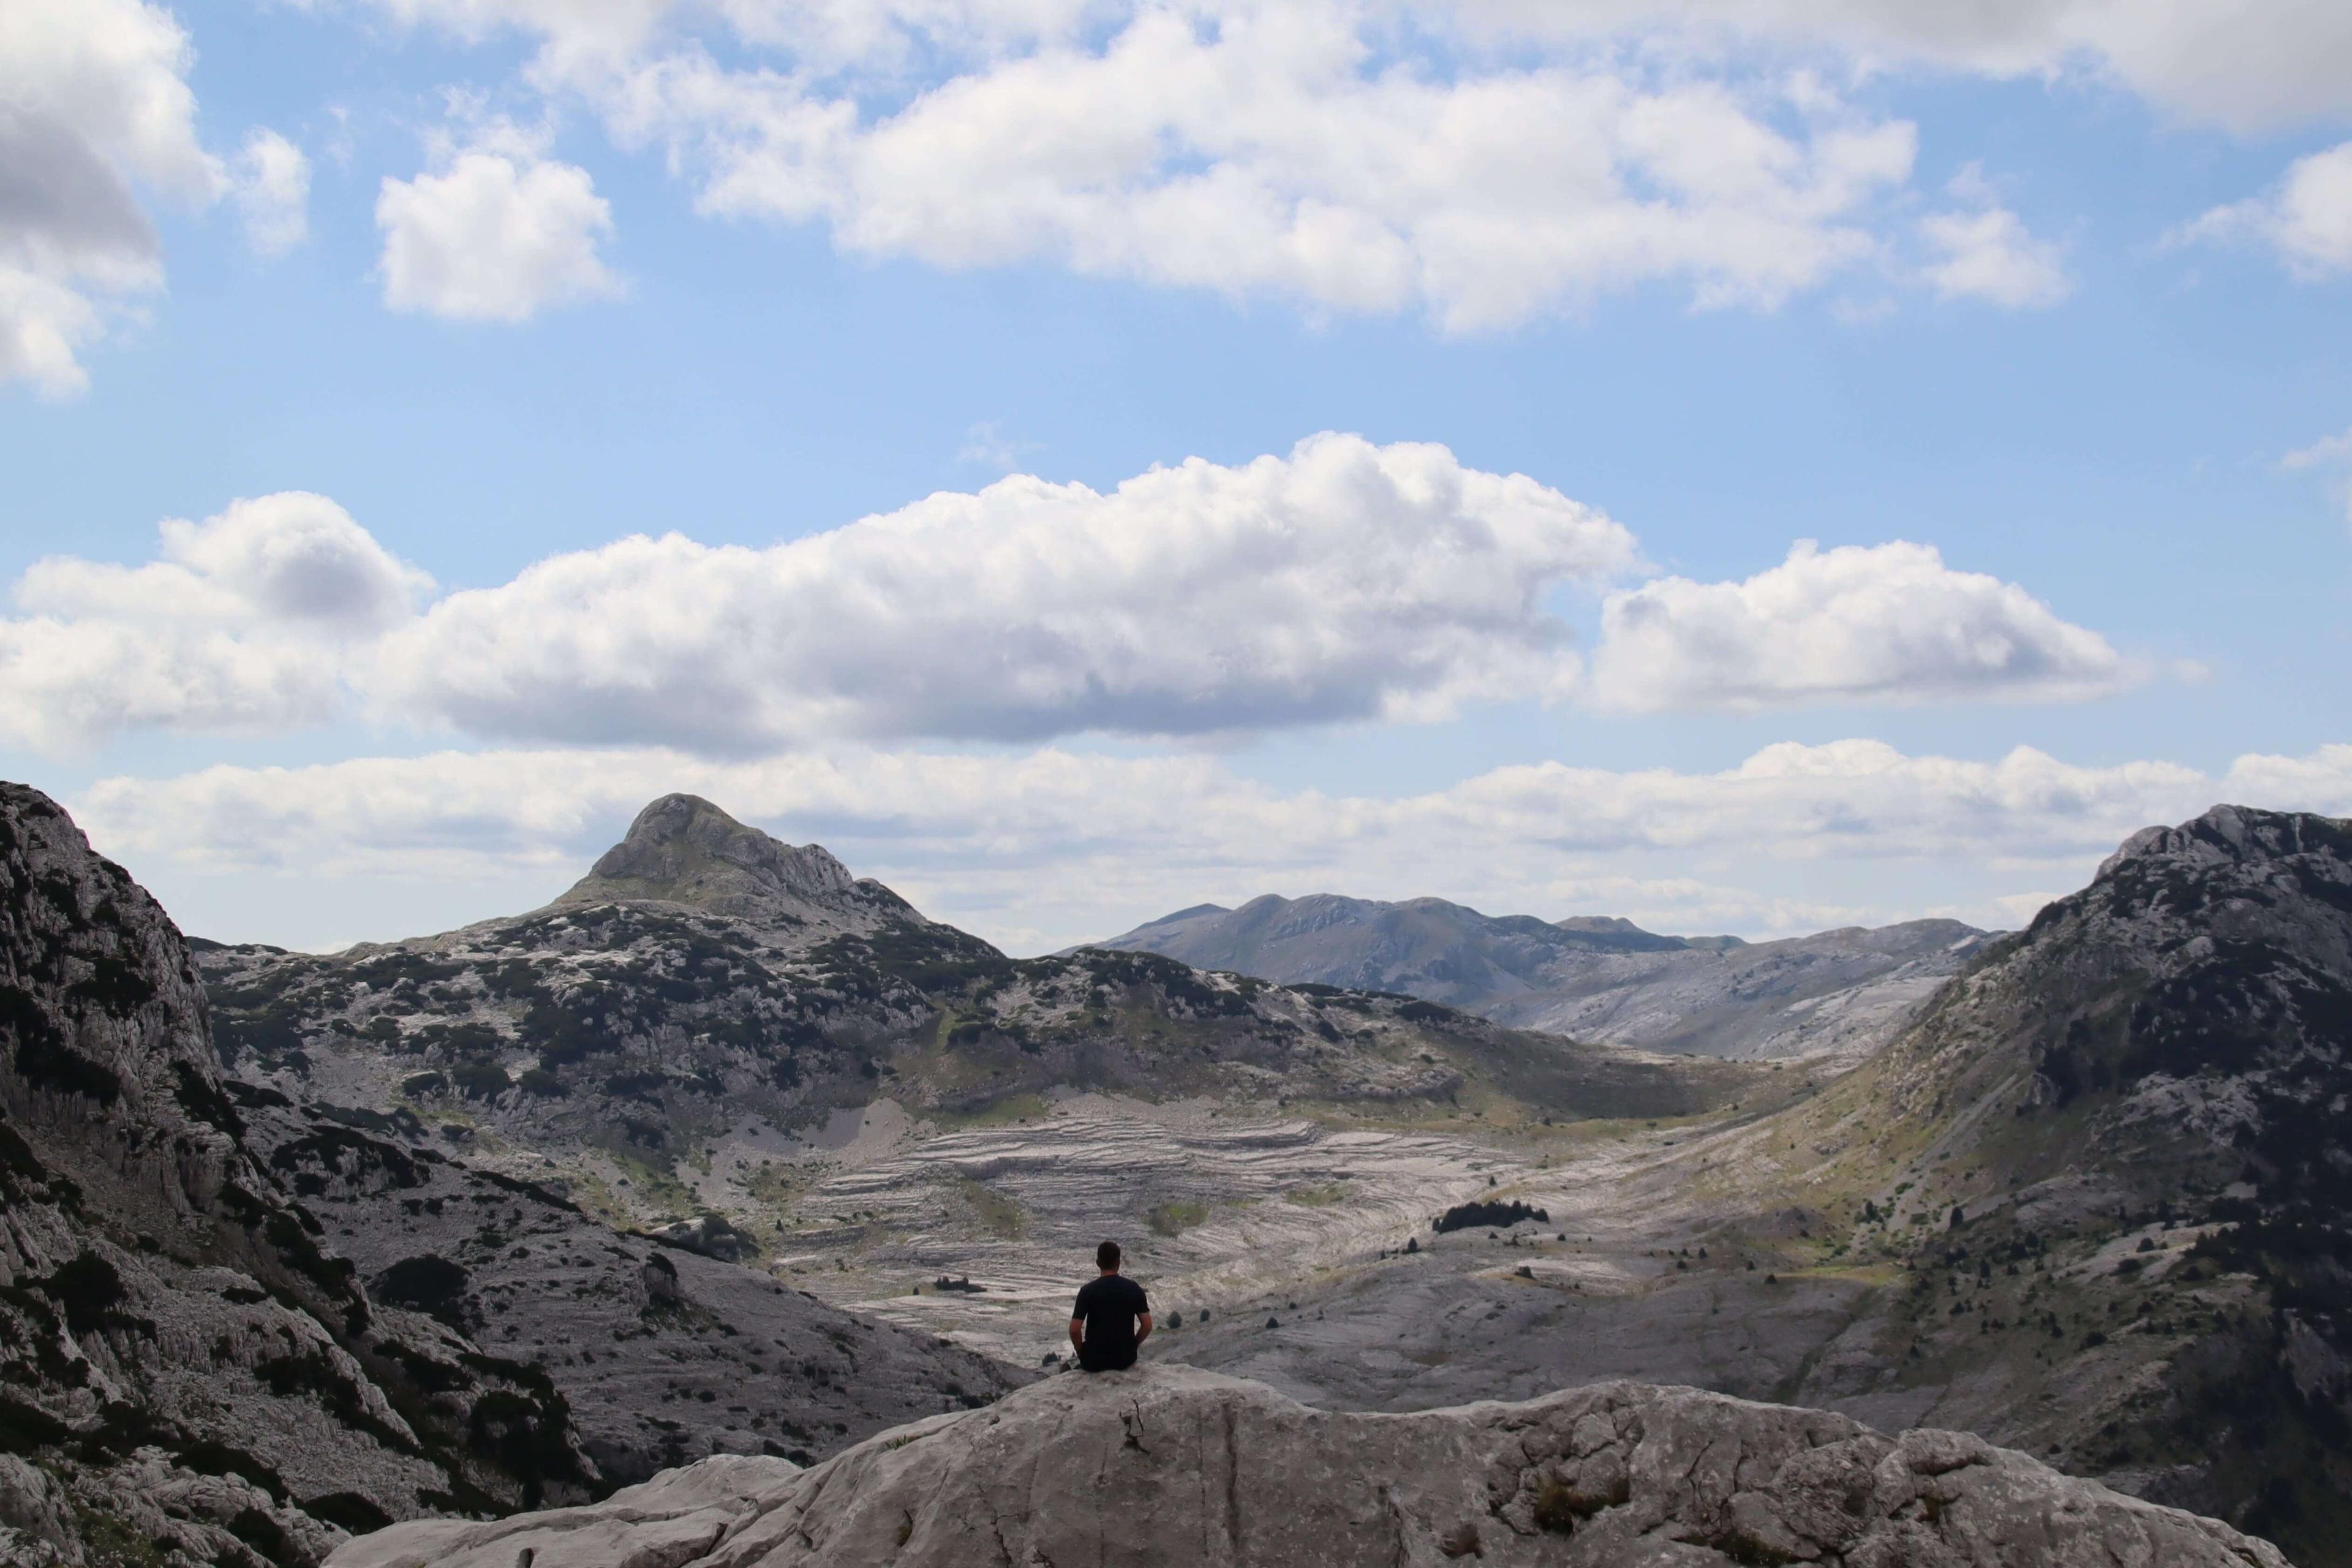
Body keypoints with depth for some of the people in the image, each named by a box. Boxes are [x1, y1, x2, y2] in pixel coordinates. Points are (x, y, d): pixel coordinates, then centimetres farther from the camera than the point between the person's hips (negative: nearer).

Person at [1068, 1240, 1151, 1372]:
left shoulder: (1088, 1290, -13)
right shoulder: (1134, 1289, -6)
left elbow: (1075, 1330, -15)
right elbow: (1147, 1326, -5)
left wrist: (1081, 1350, 3)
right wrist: (1132, 1345, 12)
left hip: (1094, 1360, -2)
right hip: (1126, 1358, 2)